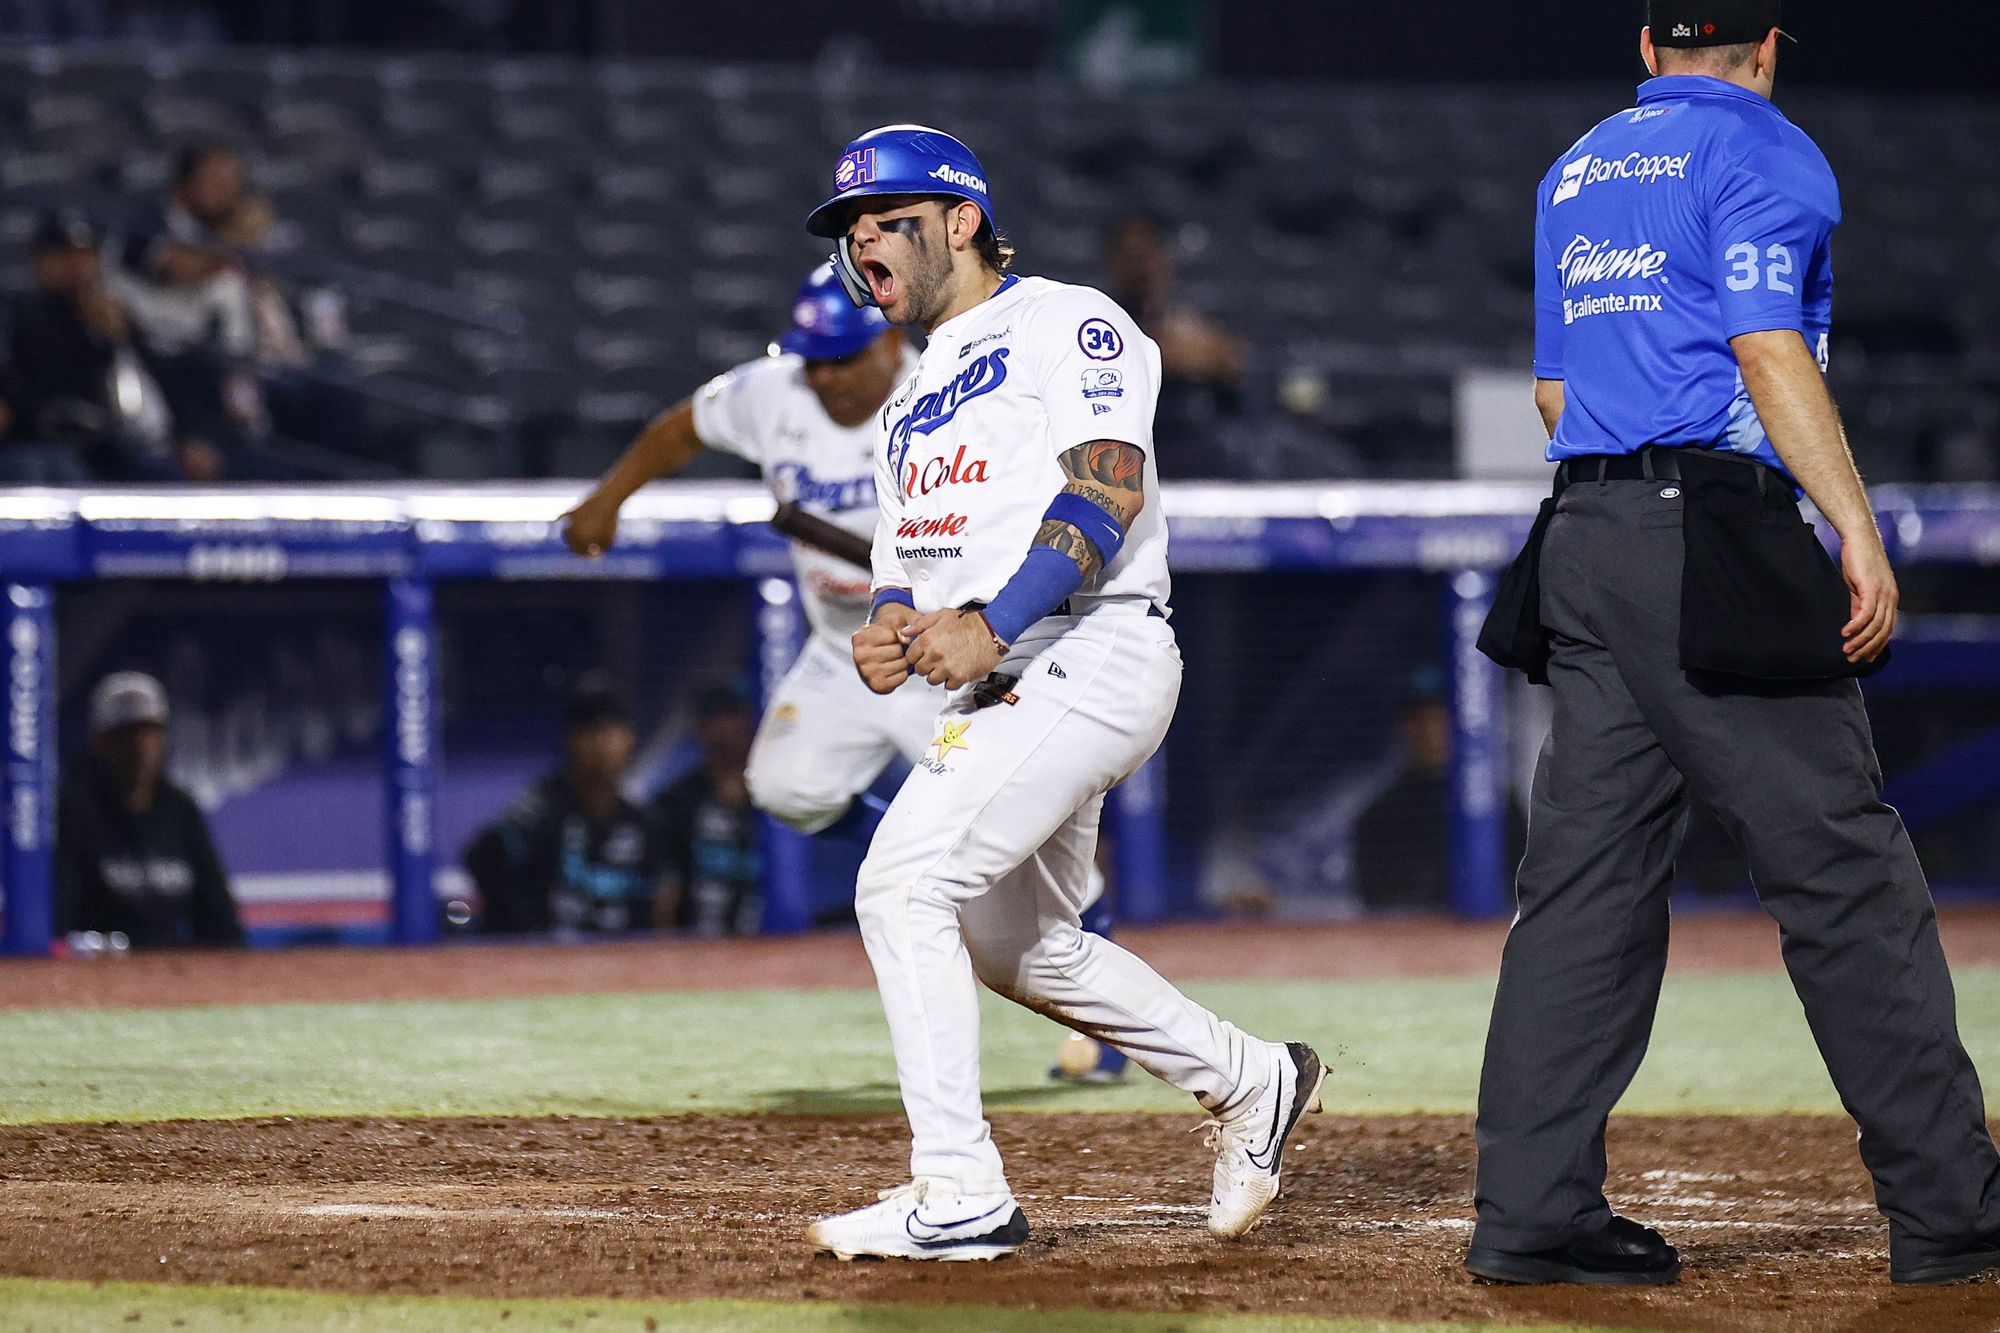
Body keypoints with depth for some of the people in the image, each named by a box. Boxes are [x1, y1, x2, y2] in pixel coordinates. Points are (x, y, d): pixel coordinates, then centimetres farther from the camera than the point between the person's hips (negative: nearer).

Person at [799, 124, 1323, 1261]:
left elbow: (1108, 487, -16)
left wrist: (990, 625, -26)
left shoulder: (1065, 323, -3)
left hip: (1089, 656, -10)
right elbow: (910, 561, 23)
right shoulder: (917, 394, 25)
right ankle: (1250, 1083, 31)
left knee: (905, 883, -20)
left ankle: (961, 1195, -20)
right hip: (999, 689, 10)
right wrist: (888, 633, -2)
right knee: (1013, 944, 15)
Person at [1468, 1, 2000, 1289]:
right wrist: (1860, 532, -17)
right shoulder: (1764, 153, -3)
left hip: (1584, 536, 8)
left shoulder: (1577, 173, 21)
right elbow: (1768, 351, -14)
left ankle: (1534, 1209, 0)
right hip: (1718, 538, -8)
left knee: (1587, 878, 5)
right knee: (1845, 868, -5)